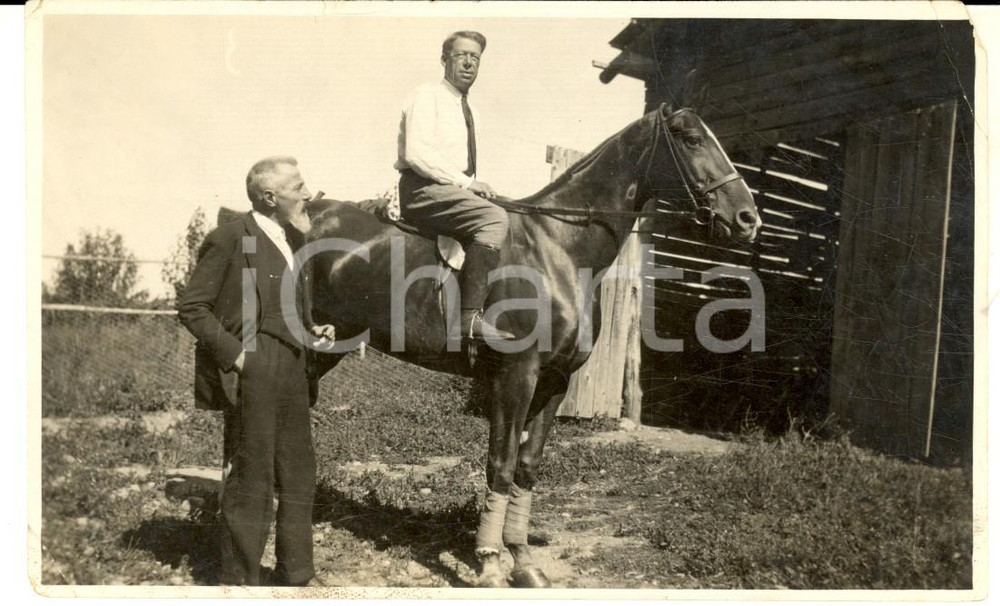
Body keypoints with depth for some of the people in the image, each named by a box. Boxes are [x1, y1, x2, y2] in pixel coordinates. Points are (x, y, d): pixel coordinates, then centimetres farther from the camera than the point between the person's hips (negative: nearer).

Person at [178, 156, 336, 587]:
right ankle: (239, 580, 21)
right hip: (253, 376, -8)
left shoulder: (290, 240, 13)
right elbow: (191, 307, -10)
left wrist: (312, 332, 7)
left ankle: (296, 574, 31)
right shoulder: (231, 238, -10)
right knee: (250, 484, 3)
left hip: (292, 377, 8)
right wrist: (234, 353, -16)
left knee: (299, 478, 15)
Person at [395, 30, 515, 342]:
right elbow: (416, 154, -17)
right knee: (495, 217, -27)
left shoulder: (468, 108, 23)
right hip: (423, 191, -9)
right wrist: (466, 182, -17)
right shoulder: (427, 95, -3)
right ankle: (470, 317, -30)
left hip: (454, 189, 9)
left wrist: (475, 186, 6)